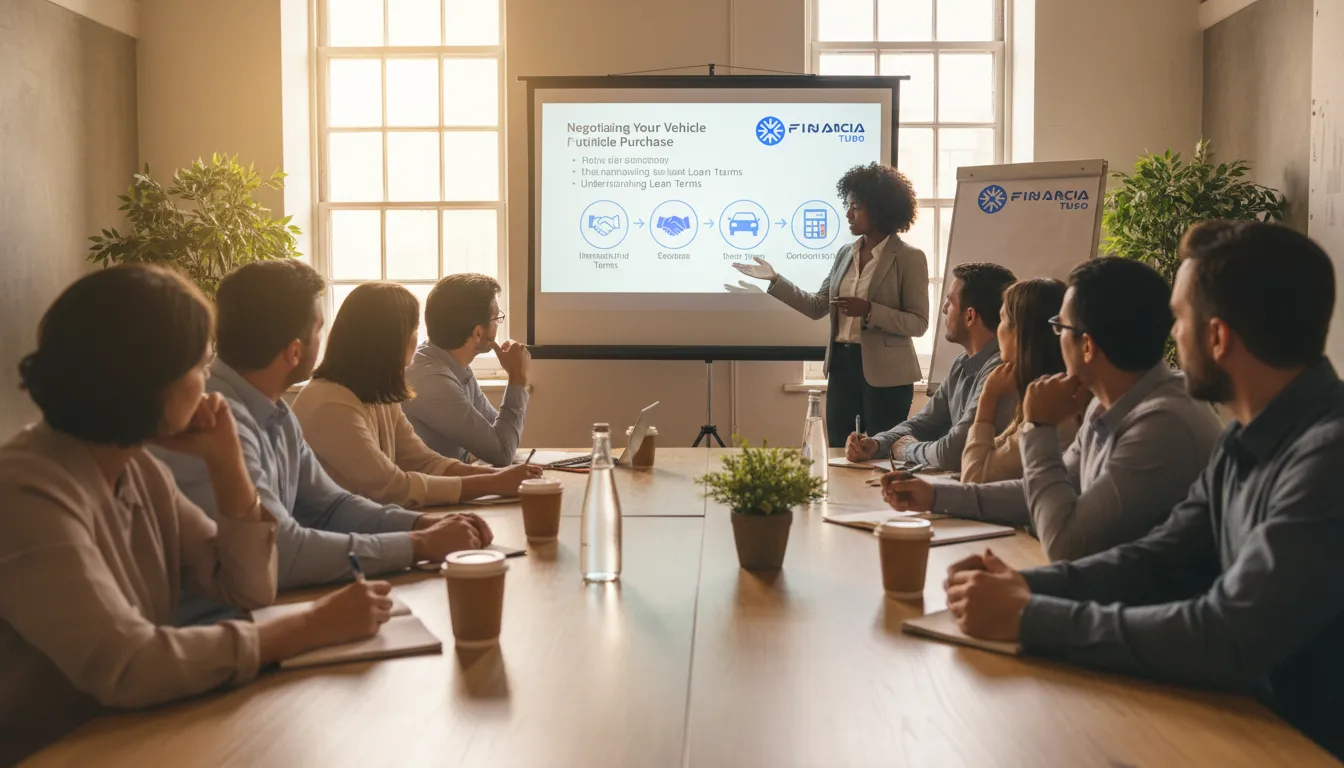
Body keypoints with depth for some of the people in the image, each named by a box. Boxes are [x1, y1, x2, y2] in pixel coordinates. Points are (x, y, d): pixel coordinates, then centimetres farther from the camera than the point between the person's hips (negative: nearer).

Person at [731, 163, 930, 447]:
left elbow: (919, 323, -11)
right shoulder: (846, 253, 10)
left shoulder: (909, 258, -8)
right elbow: (818, 307, 10)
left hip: (884, 373, -6)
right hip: (842, 365, 6)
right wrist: (774, 279, 5)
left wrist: (869, 311, -23)